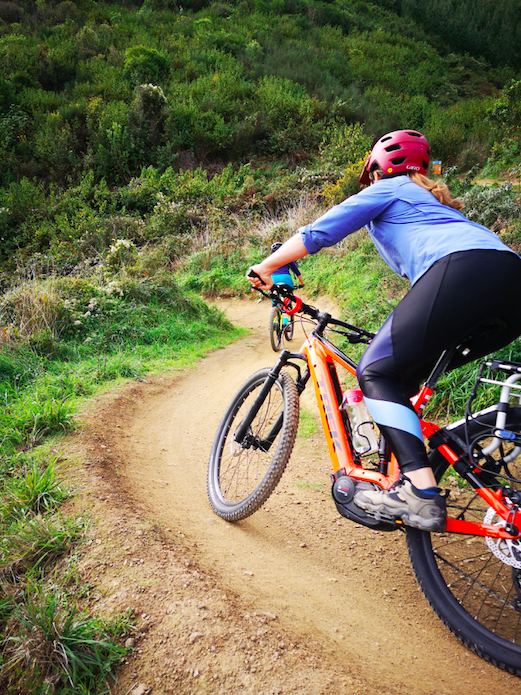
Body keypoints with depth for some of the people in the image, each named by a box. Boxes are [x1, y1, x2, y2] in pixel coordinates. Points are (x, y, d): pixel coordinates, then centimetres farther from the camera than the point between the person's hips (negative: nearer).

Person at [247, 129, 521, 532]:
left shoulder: (388, 190, 19)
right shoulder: (432, 199, 41)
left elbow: (316, 234, 13)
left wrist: (266, 267, 24)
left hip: (462, 270, -8)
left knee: (377, 373, -4)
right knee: (412, 377, 18)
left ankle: (421, 493, -16)